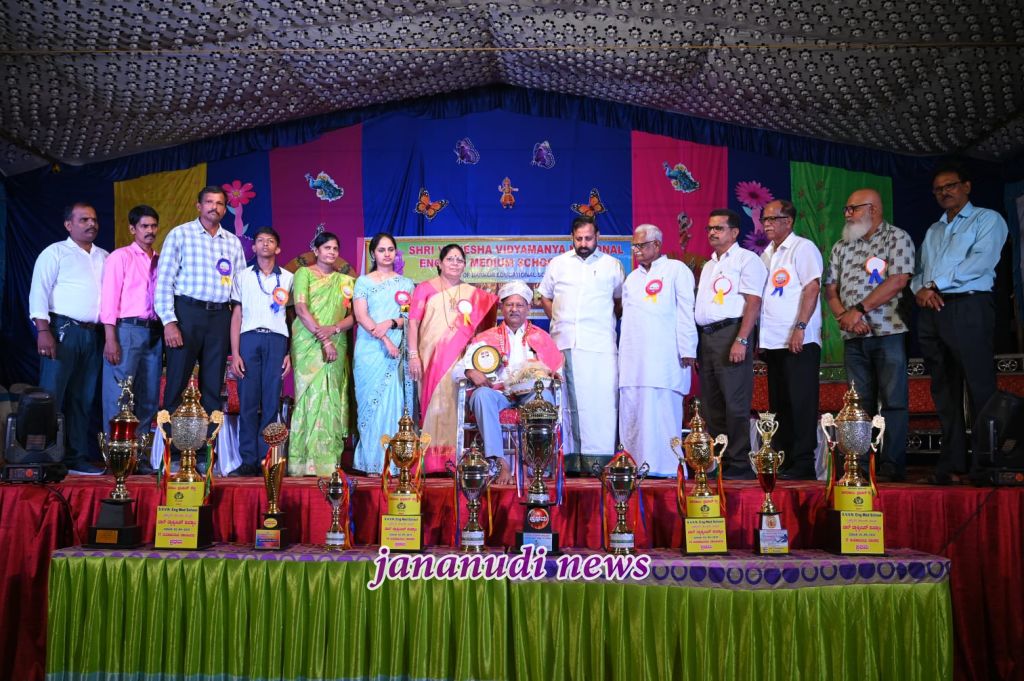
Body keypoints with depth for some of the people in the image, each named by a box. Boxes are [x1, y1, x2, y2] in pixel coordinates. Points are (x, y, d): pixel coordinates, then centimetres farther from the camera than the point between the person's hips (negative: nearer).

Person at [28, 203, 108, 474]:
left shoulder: (104, 257, 18)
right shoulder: (55, 252, 2)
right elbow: (39, 291, -5)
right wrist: (43, 330, -15)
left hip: (94, 335, 5)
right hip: (63, 331, -5)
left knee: (83, 399, 8)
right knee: (52, 397, -5)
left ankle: (77, 457, 13)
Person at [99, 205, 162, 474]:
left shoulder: (160, 260, 15)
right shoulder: (120, 257, 1)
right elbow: (109, 299, -5)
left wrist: (165, 331, 5)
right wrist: (111, 339, -12)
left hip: (154, 333, 5)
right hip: (127, 330, -5)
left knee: (149, 397, 7)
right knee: (119, 396, -5)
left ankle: (139, 455, 15)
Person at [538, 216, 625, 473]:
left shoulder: (612, 265, 11)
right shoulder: (558, 264, 14)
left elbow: (621, 301, 17)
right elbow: (545, 296, 22)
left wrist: (608, 322, 5)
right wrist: (558, 320, 11)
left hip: (600, 344, -2)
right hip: (564, 342, 2)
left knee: (601, 399, -9)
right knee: (567, 400, 1)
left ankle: (598, 459, -6)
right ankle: (569, 457, 6)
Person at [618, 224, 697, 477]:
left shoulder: (676, 270, 6)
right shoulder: (632, 278, 26)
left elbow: (685, 311, -2)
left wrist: (687, 350, -9)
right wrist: (622, 352, 16)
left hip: (664, 356, -6)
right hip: (632, 357, 6)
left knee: (662, 412, -9)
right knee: (631, 411, 2)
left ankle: (665, 466, -4)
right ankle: (634, 463, 7)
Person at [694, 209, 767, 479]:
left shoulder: (746, 259, 0)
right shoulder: (708, 266, 24)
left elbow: (753, 303, -10)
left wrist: (741, 340, -20)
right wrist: (694, 345, 12)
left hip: (730, 333, -8)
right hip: (705, 336, 8)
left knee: (735, 403, -8)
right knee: (712, 405, 8)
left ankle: (739, 465, -3)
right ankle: (717, 463, 14)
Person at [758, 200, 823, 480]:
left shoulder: (803, 248, -3)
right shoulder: (766, 254, 18)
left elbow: (812, 288, -12)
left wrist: (800, 328, -20)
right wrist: (758, 337, 11)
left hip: (799, 341, -7)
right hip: (772, 342, 7)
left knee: (800, 402, -6)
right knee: (779, 404, 9)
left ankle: (803, 464, -1)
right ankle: (781, 462, 15)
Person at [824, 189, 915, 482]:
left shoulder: (896, 238, 1)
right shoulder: (841, 247, 16)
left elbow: (897, 281, -11)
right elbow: (830, 289, 13)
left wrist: (859, 309, -12)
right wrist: (844, 316, -5)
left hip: (889, 331, -5)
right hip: (853, 336, 5)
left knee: (893, 400, -4)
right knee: (860, 402, 6)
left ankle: (891, 466, 0)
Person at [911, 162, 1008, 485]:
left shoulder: (987, 219, 6)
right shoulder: (932, 231, 25)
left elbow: (981, 261, -9)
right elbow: (919, 271, 20)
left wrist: (937, 285, -9)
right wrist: (920, 289, -2)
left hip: (968, 308, -6)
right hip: (931, 312, 6)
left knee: (980, 388, -8)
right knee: (944, 390, 5)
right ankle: (952, 463, 8)